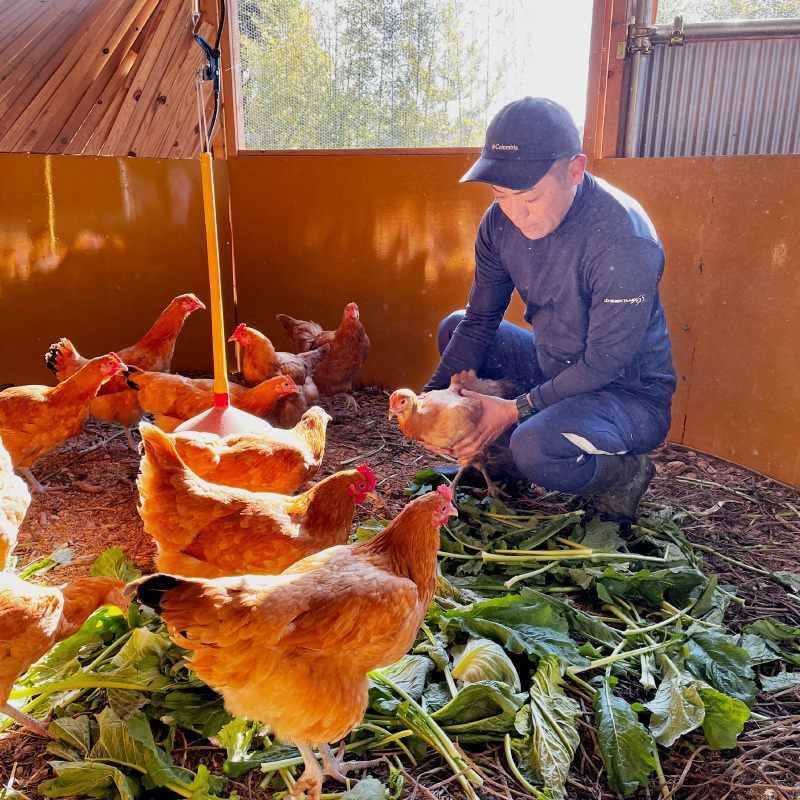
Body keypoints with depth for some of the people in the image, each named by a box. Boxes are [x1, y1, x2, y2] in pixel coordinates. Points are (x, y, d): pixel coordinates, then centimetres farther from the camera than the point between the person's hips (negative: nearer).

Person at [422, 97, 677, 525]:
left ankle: (623, 475, 0)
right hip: (553, 369, 7)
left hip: (628, 392, -7)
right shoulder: (502, 220, -8)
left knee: (534, 448, -35)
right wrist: (432, 394, -13)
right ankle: (500, 461, 12)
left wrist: (515, 410, -26)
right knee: (454, 328, 6)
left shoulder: (624, 240, -30)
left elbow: (604, 364, -26)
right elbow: (480, 319, -1)